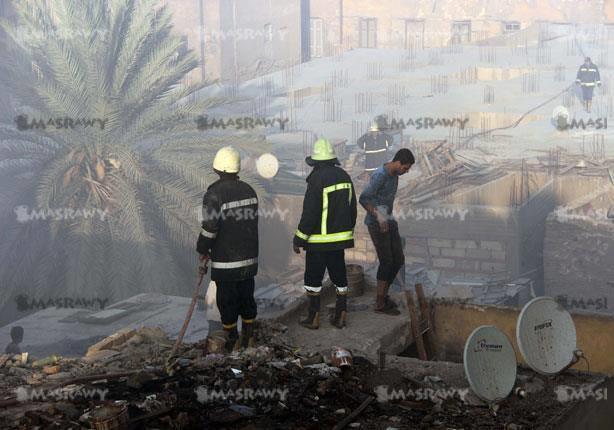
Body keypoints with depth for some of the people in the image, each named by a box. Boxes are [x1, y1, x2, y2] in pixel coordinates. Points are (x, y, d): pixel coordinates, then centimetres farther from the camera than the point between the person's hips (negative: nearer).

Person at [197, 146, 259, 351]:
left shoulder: (214, 194, -18)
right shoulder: (249, 191, 3)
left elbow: (210, 228, -20)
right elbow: (252, 221, 9)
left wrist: (202, 251, -4)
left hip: (225, 262, -6)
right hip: (250, 258, 6)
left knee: (227, 302, 6)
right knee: (247, 298, 17)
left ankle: (232, 343, 14)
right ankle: (248, 339, 27)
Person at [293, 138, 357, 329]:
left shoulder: (317, 179, -18)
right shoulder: (344, 176, 4)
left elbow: (310, 213, -19)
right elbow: (352, 209, 11)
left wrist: (298, 239, -11)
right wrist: (348, 233, 22)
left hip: (318, 240, -6)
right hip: (340, 239, 6)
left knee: (313, 278, 6)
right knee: (339, 277, 13)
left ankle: (313, 317, 10)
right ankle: (340, 316, 17)